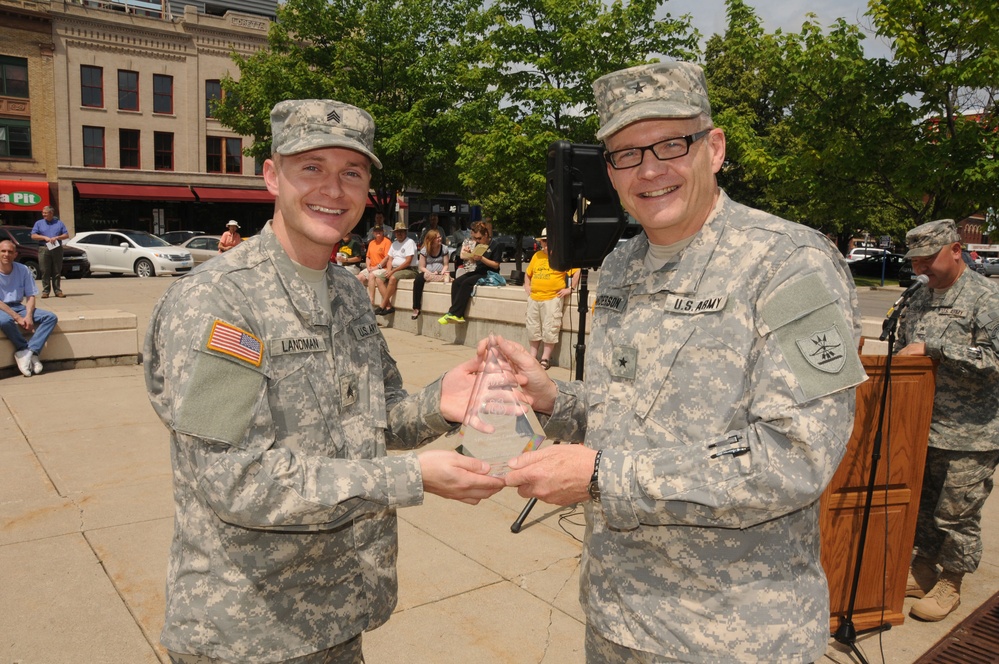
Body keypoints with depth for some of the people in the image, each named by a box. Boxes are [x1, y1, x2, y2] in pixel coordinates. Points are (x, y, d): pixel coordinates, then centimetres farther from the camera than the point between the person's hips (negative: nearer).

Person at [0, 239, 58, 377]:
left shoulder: (23, 270, 0)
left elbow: (30, 296, 1)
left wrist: (28, 316, -17)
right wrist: (18, 318, -23)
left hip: (18, 307, 5)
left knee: (51, 317, -16)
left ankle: (26, 353, -24)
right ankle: (25, 350, -16)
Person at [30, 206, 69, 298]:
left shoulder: (59, 223, 13)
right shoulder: (39, 223, 13)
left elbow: (66, 235, 9)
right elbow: (33, 236, 6)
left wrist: (57, 237, -8)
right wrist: (45, 237, -9)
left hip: (57, 249, 0)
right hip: (44, 249, 0)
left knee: (57, 271, 0)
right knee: (45, 272, -3)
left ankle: (57, 291, 3)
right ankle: (45, 291, 0)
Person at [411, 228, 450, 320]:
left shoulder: (444, 248, 4)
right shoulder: (424, 250, 2)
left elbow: (446, 265, 4)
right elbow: (422, 267, 1)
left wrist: (443, 272, -17)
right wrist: (431, 273, -16)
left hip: (440, 274, -2)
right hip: (427, 274, 2)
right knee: (418, 278, -34)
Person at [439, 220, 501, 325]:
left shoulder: (494, 246, -6)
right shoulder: (478, 244, 15)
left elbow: (496, 265, -12)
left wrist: (481, 258, -21)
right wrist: (470, 255, 0)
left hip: (488, 274, -7)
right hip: (477, 271, 7)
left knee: (466, 283, -29)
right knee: (456, 282, -17)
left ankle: (453, 313, -27)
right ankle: (459, 315, -27)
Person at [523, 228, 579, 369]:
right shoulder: (537, 256, 14)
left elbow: (577, 271, -10)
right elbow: (528, 273, 27)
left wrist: (570, 289, -12)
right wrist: (527, 285, 14)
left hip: (553, 299, -6)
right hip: (534, 298, 6)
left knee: (549, 329, -3)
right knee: (533, 328, 11)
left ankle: (545, 358, 5)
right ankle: (533, 356, 21)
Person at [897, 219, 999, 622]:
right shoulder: (920, 300, 11)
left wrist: (933, 347, -25)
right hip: (921, 426, 7)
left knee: (957, 513, 5)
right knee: (922, 503, 17)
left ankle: (950, 584, 22)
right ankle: (923, 568, 33)